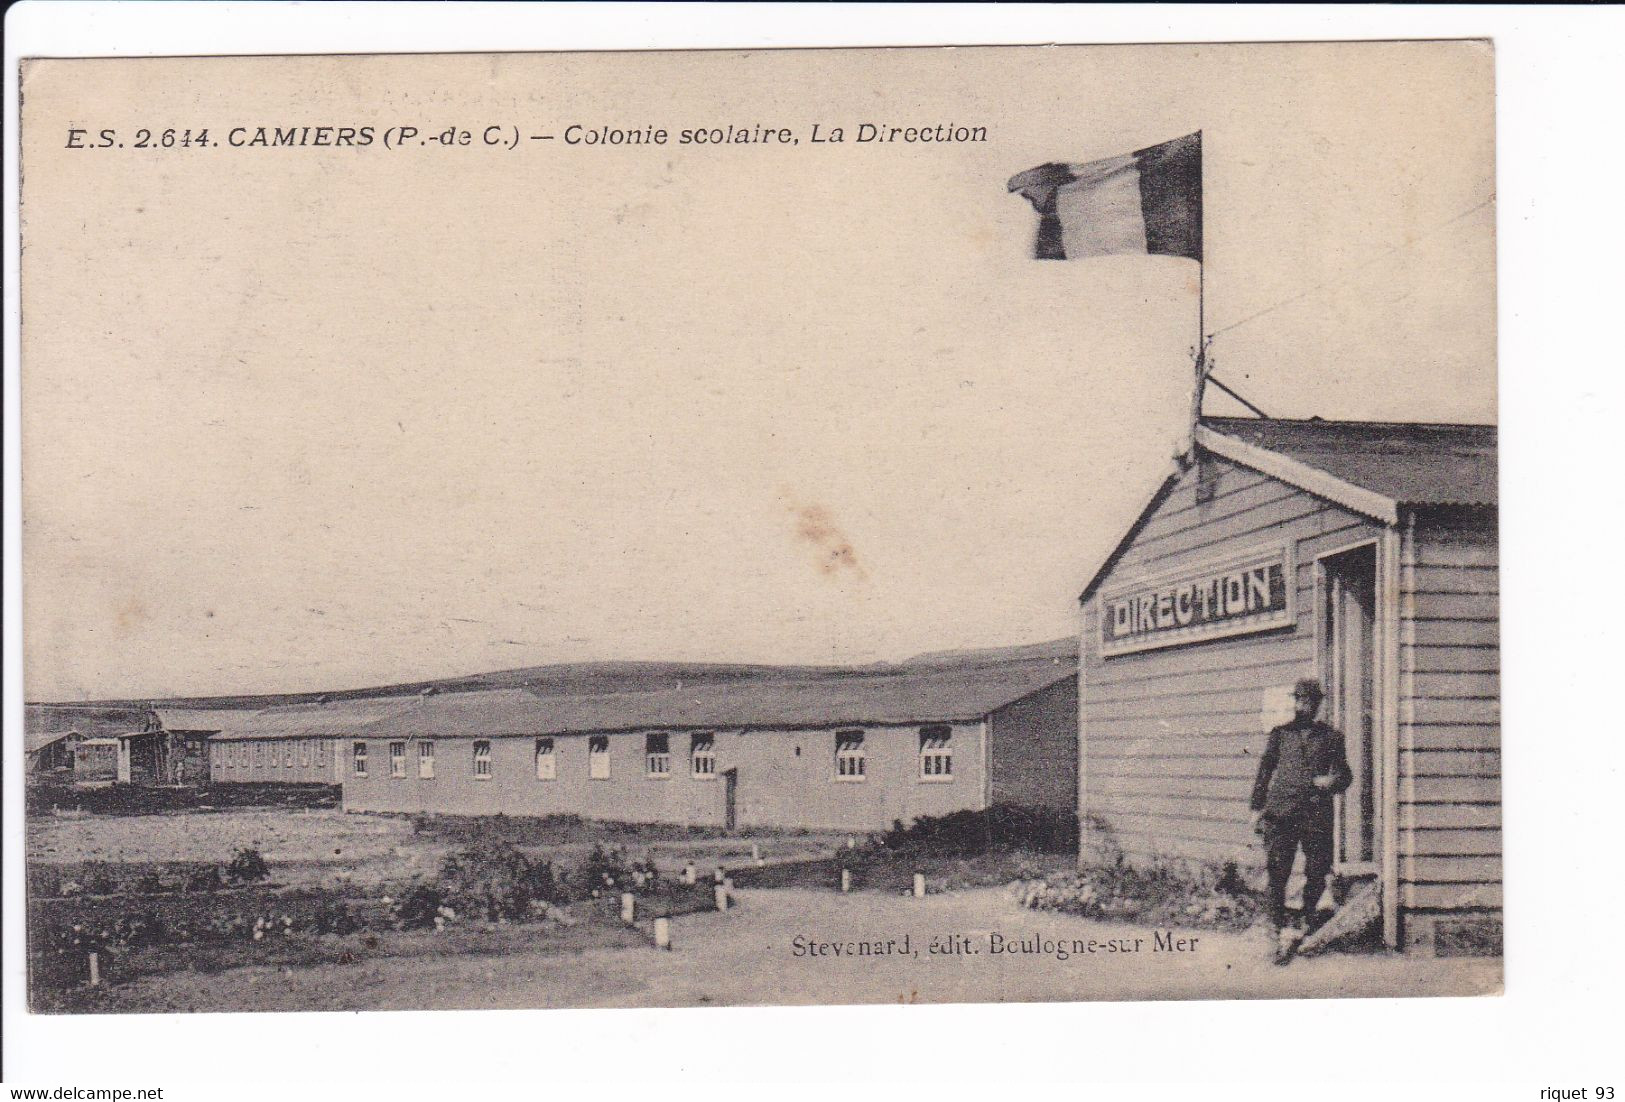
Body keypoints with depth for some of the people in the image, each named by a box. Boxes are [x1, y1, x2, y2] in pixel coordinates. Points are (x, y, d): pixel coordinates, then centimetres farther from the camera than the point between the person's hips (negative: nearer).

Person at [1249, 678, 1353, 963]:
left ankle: (1307, 923, 26)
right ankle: (1283, 931, -13)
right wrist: (1257, 808, 7)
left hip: (1316, 813, 0)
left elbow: (1345, 774, 15)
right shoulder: (1280, 734, 15)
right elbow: (1265, 771, 16)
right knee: (1277, 872, -11)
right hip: (1281, 811, 0)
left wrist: (1332, 781, -9)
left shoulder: (1331, 736, 13)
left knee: (1317, 874, 2)